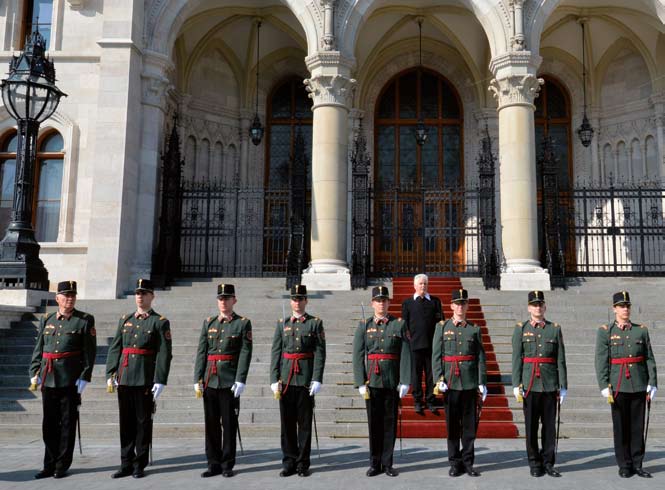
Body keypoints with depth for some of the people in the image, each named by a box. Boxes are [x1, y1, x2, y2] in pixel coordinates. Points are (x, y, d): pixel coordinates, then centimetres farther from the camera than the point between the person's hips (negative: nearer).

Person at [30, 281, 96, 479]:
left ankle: (62, 466, 13)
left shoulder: (85, 320, -2)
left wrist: (84, 378, -10)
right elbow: (38, 349, 13)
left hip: (71, 380, -4)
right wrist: (34, 374, 5)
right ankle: (49, 465, 20)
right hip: (48, 379, 4)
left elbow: (90, 351, -5)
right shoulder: (46, 320, 10)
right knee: (49, 424, 10)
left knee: (67, 423, 3)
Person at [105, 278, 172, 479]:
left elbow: (164, 354, -7)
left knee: (143, 422, 4)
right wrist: (111, 374, 2)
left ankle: (140, 464, 13)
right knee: (126, 422, 10)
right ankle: (126, 464, 18)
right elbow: (115, 348, 11)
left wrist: (160, 381, -13)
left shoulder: (160, 322, -2)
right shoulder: (125, 320, 13)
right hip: (124, 378, 5)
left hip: (145, 379, -4)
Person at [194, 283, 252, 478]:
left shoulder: (243, 323, 0)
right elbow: (201, 352, 8)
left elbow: (245, 353, -7)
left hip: (230, 381, -4)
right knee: (211, 424, 8)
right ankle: (214, 464, 17)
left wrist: (240, 380, -15)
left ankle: (227, 464, 13)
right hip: (210, 380, 4)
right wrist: (197, 379, 1)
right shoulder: (208, 323, 11)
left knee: (229, 424, 3)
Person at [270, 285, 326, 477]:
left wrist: (317, 379, -11)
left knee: (305, 423, 3)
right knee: (287, 423, 6)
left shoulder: (315, 323, 2)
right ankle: (289, 463, 15)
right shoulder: (282, 324, 9)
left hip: (306, 378, -2)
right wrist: (274, 379, -1)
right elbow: (275, 353, 7)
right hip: (286, 379, 2)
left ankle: (303, 464, 12)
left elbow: (320, 352, -3)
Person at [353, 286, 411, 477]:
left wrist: (405, 381, -9)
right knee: (374, 422, 6)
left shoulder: (399, 325, 2)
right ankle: (375, 464, 16)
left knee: (390, 422, 6)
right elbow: (358, 355, 1)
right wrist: (361, 382, -6)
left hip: (392, 381, 0)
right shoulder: (364, 326, 4)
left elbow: (406, 354, -3)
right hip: (372, 381, 0)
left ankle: (387, 463, 16)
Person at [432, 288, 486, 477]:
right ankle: (455, 463, 13)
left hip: (470, 382, 1)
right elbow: (436, 355, 1)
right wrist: (439, 379, -9)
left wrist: (482, 383, -2)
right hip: (450, 381, -1)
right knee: (452, 423, 4)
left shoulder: (475, 329, 7)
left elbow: (481, 357, 5)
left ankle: (468, 461, 14)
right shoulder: (442, 327, 4)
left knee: (470, 423, 4)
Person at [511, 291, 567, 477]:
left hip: (550, 384, 1)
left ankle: (548, 462, 15)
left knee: (550, 425, 5)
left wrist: (563, 386, 2)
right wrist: (516, 385, -6)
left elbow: (561, 360, 6)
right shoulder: (521, 329, 4)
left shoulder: (555, 329, 7)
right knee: (531, 425, 3)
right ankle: (535, 464, 13)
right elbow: (516, 359, 0)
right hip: (529, 384, -1)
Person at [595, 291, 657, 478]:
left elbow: (650, 359, 6)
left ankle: (637, 464, 15)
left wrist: (652, 383, -1)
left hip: (639, 385, 2)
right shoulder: (605, 332, 0)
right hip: (618, 386, -2)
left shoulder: (641, 330, 7)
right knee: (621, 427, 3)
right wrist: (604, 386, -11)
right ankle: (624, 465, 12)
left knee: (637, 426, 6)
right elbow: (601, 361, -4)